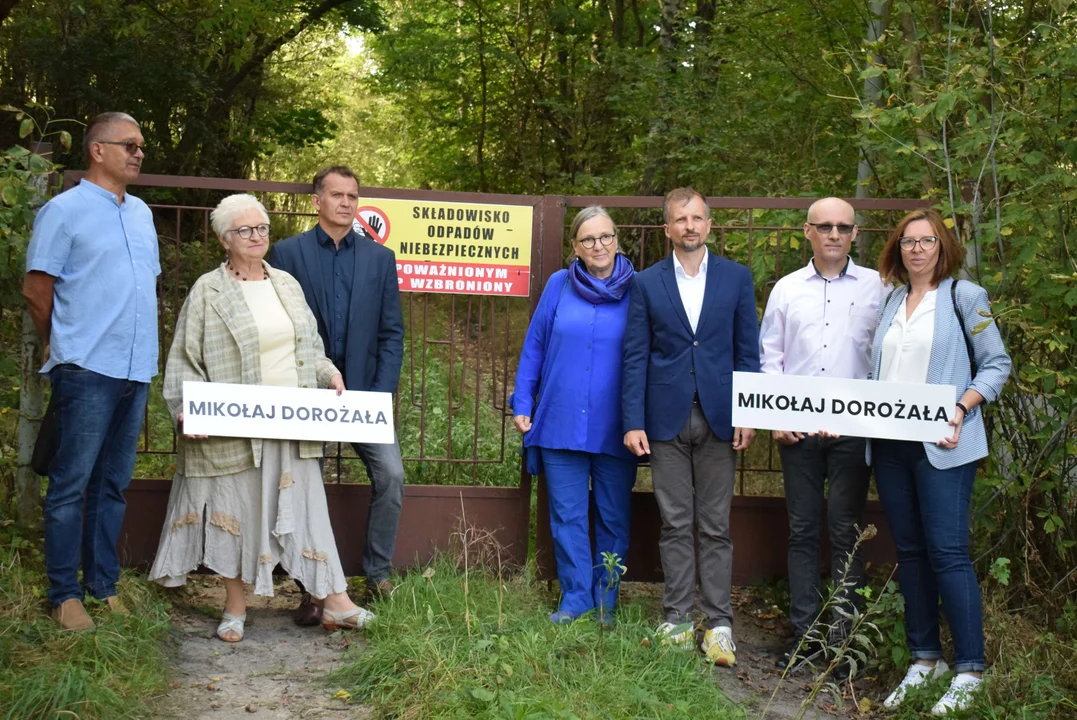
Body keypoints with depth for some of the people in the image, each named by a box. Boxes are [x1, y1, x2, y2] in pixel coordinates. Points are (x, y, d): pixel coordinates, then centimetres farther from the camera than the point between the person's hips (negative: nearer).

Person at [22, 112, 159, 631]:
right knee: (71, 484, -2)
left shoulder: (141, 213, 16)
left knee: (113, 484, 11)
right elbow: (36, 291, -4)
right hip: (87, 373, -6)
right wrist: (67, 348, 5)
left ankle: (103, 584, 19)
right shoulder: (64, 210, -4)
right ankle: (64, 595, 5)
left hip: (137, 372, 7)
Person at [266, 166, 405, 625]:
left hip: (363, 391, 2)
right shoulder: (287, 254, 2)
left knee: (391, 475, -11)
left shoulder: (380, 258, 9)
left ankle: (378, 575, 5)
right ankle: (312, 589, 12)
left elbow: (392, 332, 6)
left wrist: (381, 393, -4)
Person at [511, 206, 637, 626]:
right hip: (561, 422, 1)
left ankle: (605, 601, 23)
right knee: (567, 516, 6)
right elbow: (534, 347, 7)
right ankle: (575, 598, 18)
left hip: (614, 429, -1)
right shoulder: (558, 286, 3)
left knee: (613, 517, 9)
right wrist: (522, 404, 4)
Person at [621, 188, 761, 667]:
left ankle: (718, 625, 10)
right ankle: (676, 620, 13)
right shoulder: (646, 284, 6)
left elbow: (748, 351, 6)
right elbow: (635, 357, 4)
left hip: (718, 418, 0)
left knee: (715, 527, 4)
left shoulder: (737, 278, 6)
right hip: (667, 420, 0)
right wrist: (633, 422, -4)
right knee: (675, 526, 5)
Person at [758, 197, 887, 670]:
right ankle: (805, 634, 12)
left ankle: (844, 635, 7)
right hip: (796, 428, 2)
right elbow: (769, 354, 11)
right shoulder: (786, 289, 10)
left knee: (846, 532, 1)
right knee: (802, 530, 6)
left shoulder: (876, 287, 4)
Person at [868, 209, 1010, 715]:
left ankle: (968, 671, -2)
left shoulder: (964, 296, 0)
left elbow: (996, 364, -2)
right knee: (909, 552, 8)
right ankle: (924, 659, 17)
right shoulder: (890, 302, 14)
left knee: (947, 553, -9)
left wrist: (961, 410, -15)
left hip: (941, 445, -5)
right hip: (889, 443, 5)